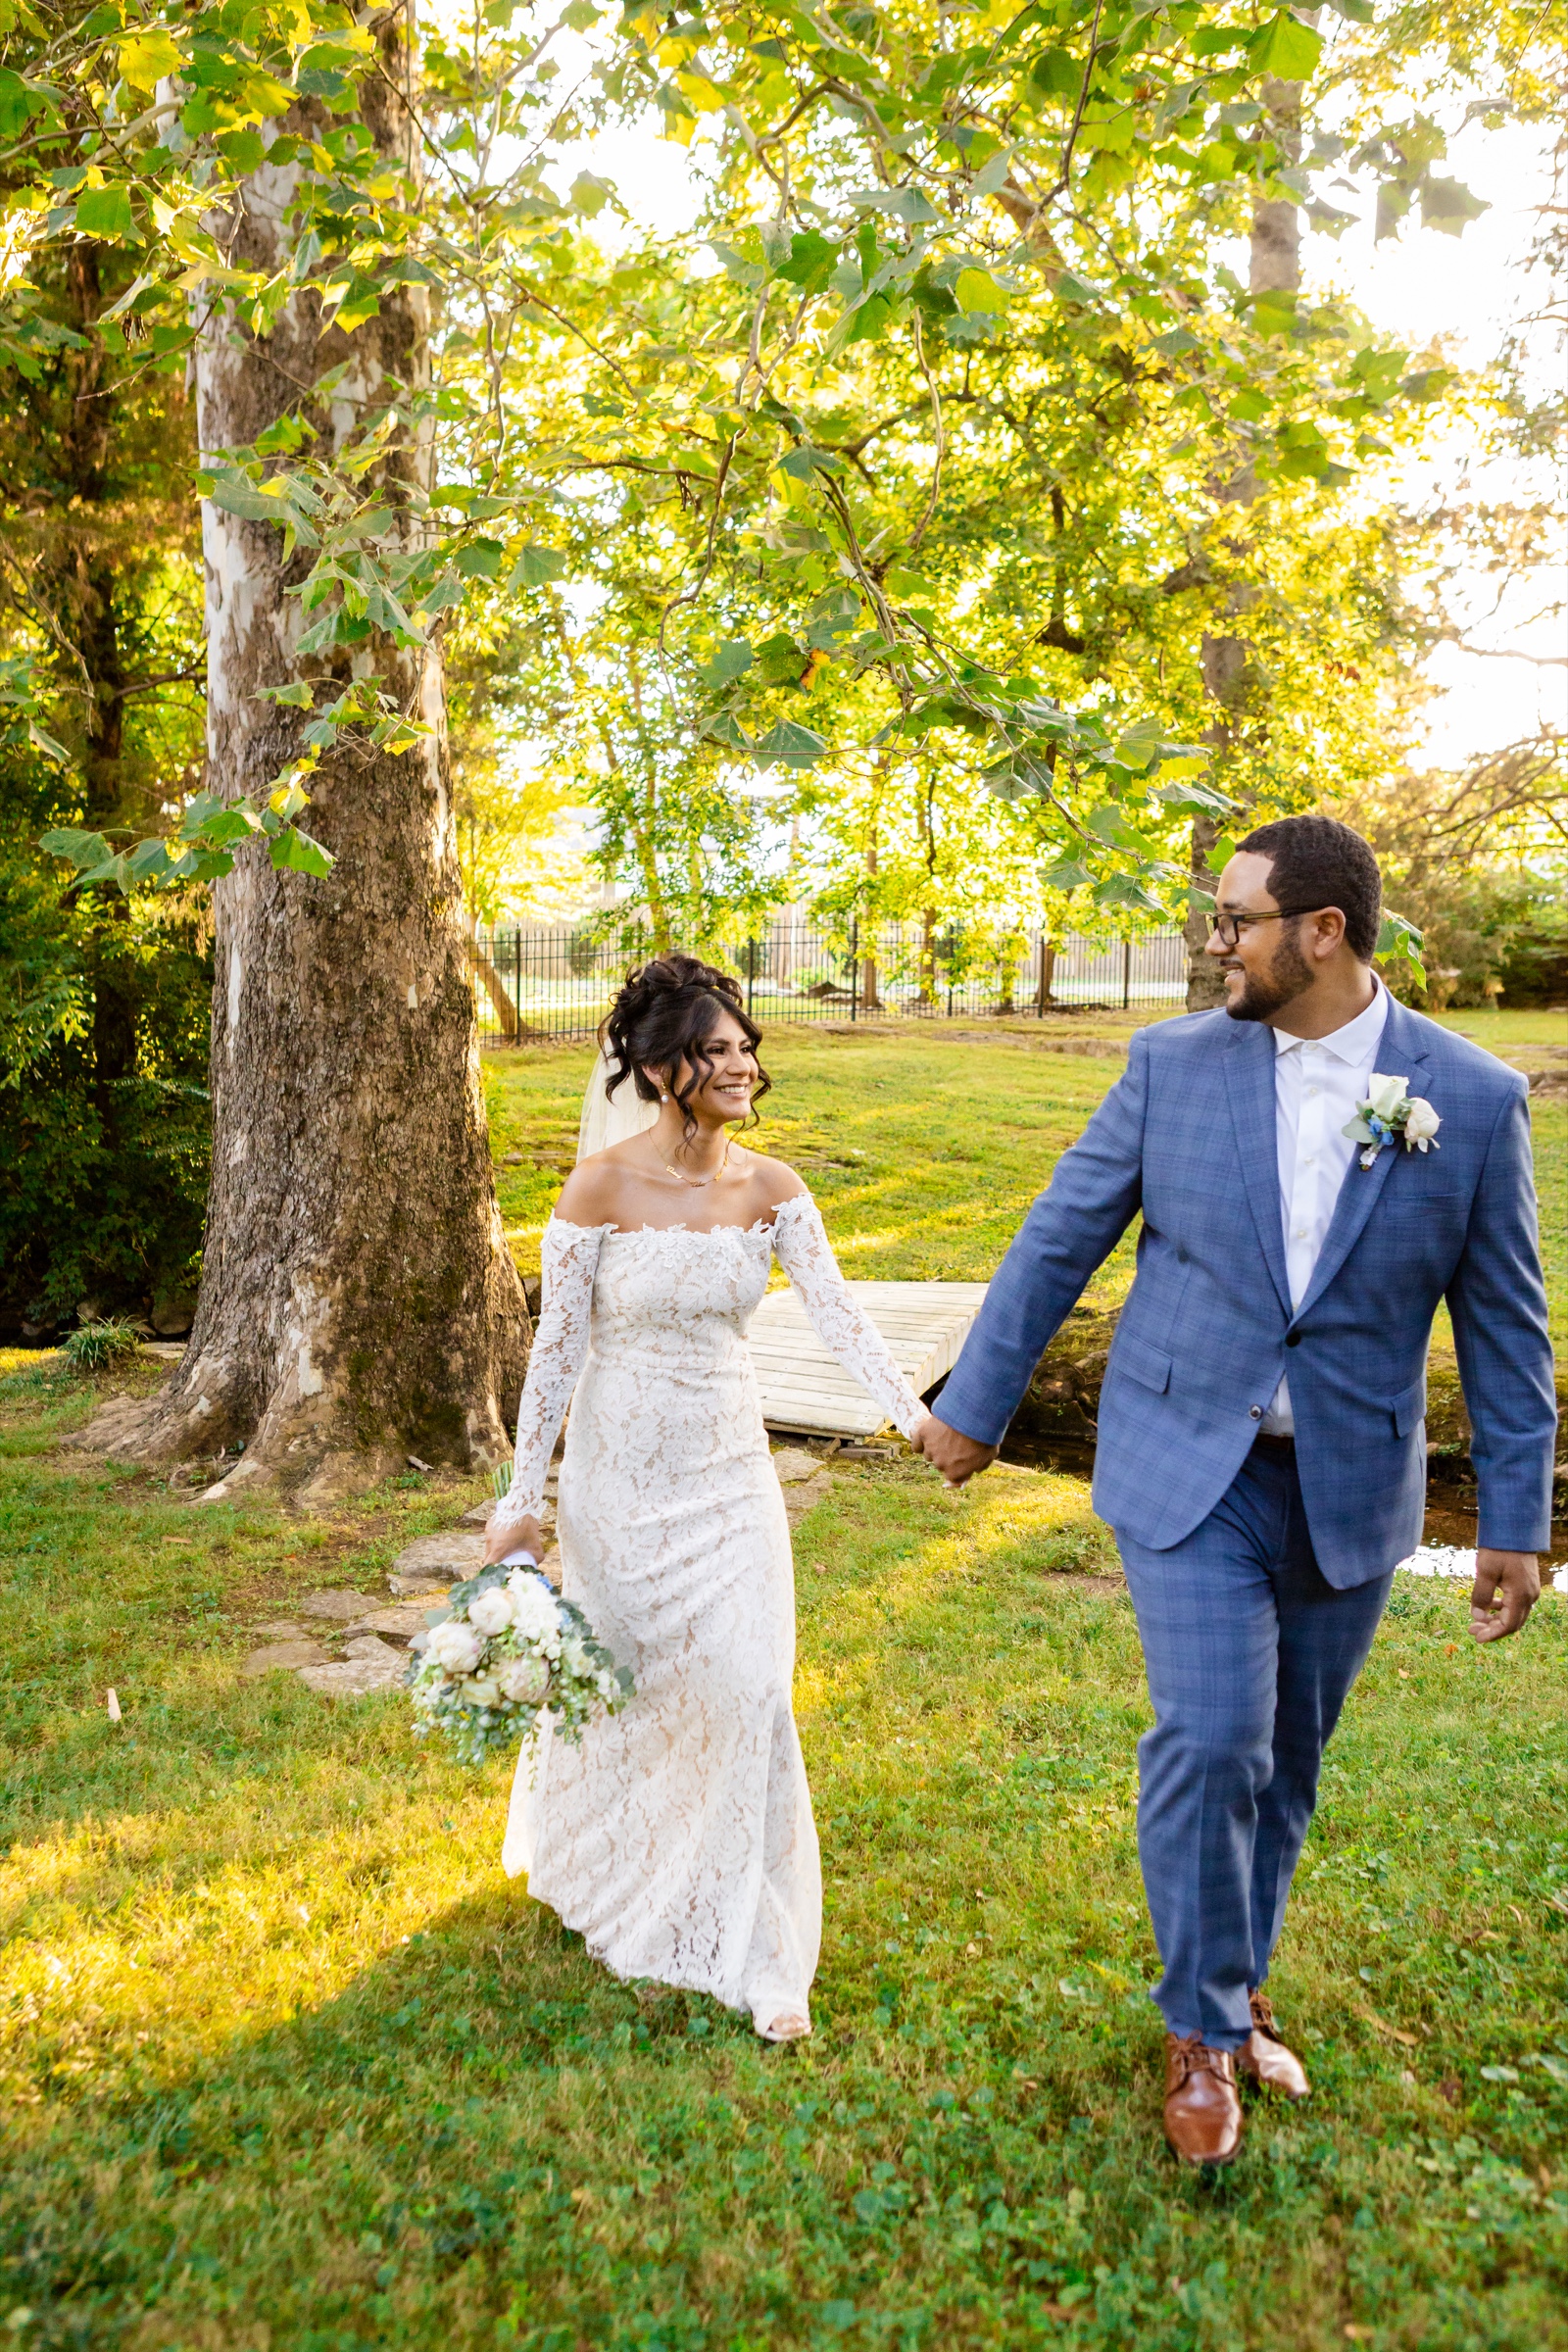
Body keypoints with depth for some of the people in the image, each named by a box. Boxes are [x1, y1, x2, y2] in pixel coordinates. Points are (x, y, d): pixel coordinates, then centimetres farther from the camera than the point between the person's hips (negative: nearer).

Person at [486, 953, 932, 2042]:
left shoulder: (772, 1189, -6)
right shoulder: (601, 1188, -15)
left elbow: (838, 1312, -15)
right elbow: (557, 1346, -10)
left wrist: (917, 1416, -30)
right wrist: (521, 1499, -7)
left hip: (729, 1471, 2)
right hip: (621, 1472, -2)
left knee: (749, 1692, -2)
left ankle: (759, 1951, 14)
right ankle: (596, 1865, 49)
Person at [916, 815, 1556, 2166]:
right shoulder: (1175, 1065, -6)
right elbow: (1058, 1242, 0)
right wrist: (974, 1405, 4)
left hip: (1351, 1490, 1)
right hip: (1189, 1470, -1)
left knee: (1286, 1762, 14)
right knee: (1212, 1743, -8)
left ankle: (1237, 1988, 38)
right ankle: (1204, 2027, 16)